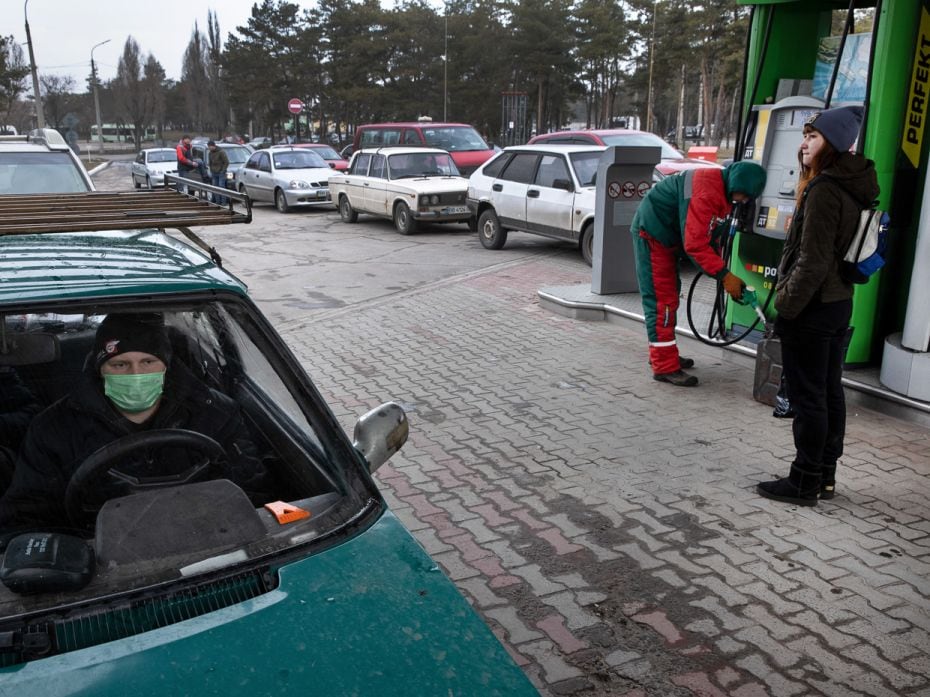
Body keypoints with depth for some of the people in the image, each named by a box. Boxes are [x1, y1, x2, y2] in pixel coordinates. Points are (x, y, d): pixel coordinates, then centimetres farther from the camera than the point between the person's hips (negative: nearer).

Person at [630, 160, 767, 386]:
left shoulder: (723, 190, 3)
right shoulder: (706, 192, -29)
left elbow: (708, 235, 10)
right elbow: (695, 244, -31)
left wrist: (721, 270, 2)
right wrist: (725, 276, -28)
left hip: (667, 236, 10)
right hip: (652, 233, -10)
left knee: (670, 294, 17)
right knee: (662, 300, -11)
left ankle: (662, 353, 29)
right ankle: (665, 366, -8)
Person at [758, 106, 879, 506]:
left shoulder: (823, 189, -19)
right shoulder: (853, 186, 11)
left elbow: (812, 262, -22)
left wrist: (786, 307, -13)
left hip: (812, 308, -10)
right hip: (839, 302, 10)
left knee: (807, 397, -1)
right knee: (830, 392, 15)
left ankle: (804, 483, 8)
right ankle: (825, 476, 26)